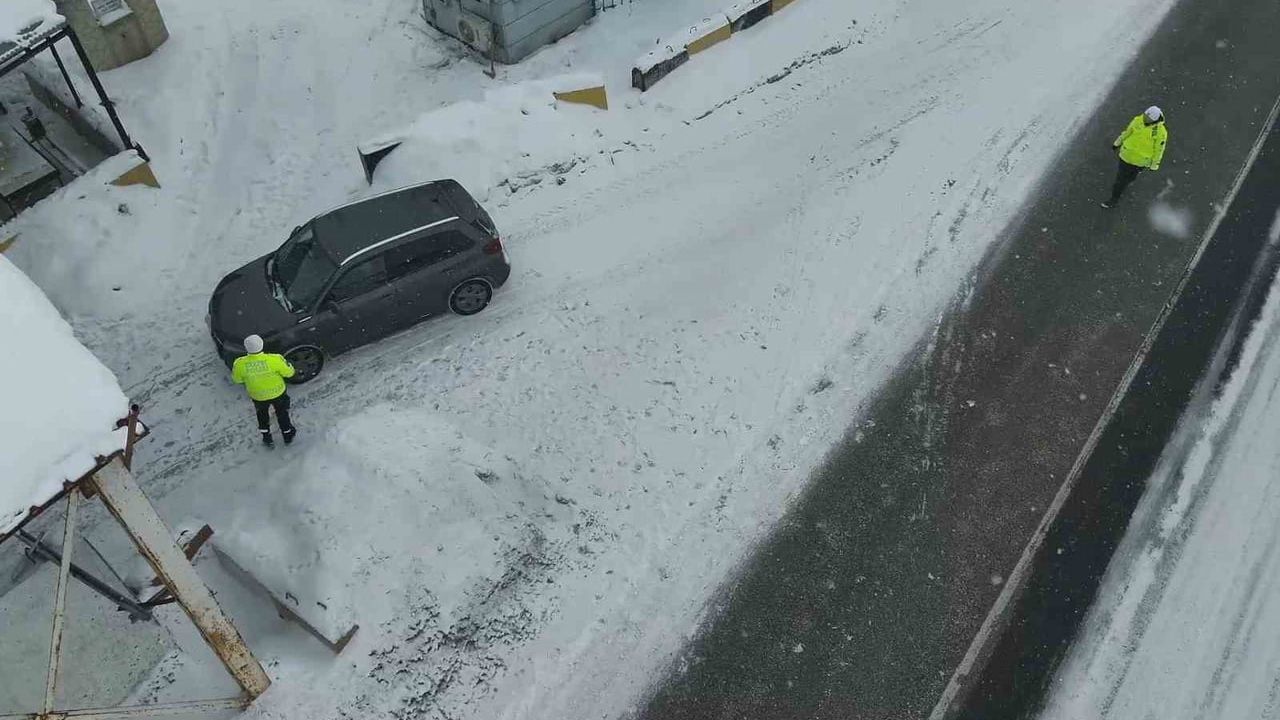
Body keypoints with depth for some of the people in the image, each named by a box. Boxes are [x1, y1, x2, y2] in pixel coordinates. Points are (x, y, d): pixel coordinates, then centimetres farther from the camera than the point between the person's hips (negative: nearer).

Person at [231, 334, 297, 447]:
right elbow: (289, 372, -17)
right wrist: (285, 362, 2)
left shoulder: (240, 364, -27)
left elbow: (236, 379, -7)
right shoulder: (274, 359, -33)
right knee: (282, 413, 28)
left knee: (262, 414, 32)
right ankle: (288, 436, 48)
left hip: (258, 396, 1)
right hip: (277, 393, -1)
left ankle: (267, 438, 47)